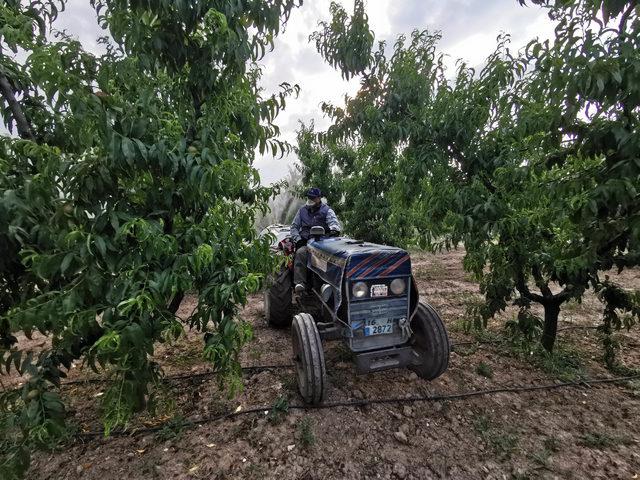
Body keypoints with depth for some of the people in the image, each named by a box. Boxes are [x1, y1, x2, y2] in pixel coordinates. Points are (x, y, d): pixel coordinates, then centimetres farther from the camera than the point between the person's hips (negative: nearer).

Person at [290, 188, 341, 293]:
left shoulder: (327, 210, 7)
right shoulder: (302, 210, 18)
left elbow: (335, 222, -9)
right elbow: (294, 227, 18)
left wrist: (333, 229, -35)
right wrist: (298, 239, -1)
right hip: (304, 242, 2)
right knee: (300, 253, -31)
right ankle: (299, 283, -35)